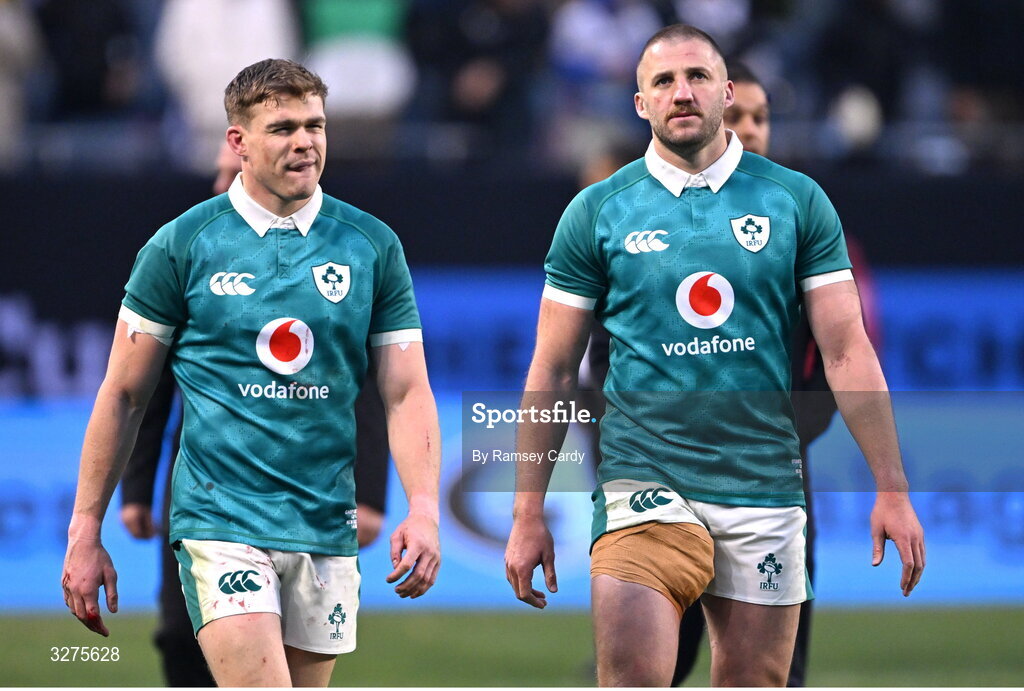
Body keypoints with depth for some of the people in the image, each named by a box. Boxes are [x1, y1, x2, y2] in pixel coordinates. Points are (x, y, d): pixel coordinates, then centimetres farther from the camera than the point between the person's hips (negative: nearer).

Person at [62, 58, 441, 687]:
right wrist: (86, 532, 3)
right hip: (219, 520, -3)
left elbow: (407, 393, 4)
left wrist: (424, 508, -11)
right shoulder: (182, 245, -1)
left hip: (325, 530, 3)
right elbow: (124, 395, 4)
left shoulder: (372, 247, 6)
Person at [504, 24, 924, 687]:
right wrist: (529, 514, 3)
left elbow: (848, 351, 5)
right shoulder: (599, 211, 4)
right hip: (644, 480, -1)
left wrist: (892, 489, -2)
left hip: (765, 488, 1)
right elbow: (553, 372, 7)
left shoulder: (797, 201, 5)